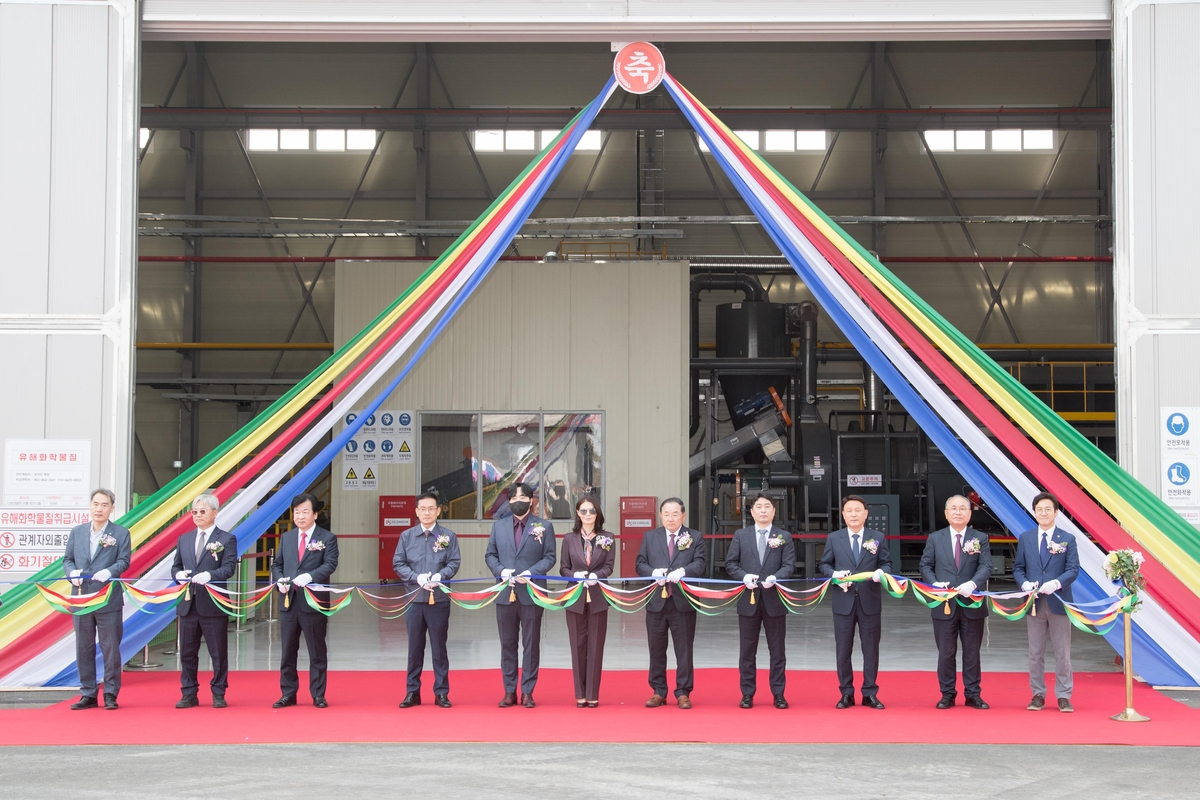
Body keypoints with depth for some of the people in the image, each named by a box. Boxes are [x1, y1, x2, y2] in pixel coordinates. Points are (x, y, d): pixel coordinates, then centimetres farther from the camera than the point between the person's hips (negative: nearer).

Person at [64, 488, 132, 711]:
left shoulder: (121, 533, 2)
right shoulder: (77, 532, 12)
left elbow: (124, 561, -6)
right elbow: (67, 559, 11)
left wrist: (109, 572, -24)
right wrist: (72, 571, -10)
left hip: (108, 599, -3)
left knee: (110, 648, 1)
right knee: (84, 648, 7)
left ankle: (110, 694, 8)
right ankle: (88, 694, 15)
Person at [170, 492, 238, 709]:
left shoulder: (226, 540, 0)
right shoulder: (184, 539, 15)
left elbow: (229, 568, -11)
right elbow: (175, 566, 15)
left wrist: (209, 575, -29)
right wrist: (179, 574, -9)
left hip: (213, 604, -4)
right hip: (187, 604, 4)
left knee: (218, 653, 2)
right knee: (187, 652, 8)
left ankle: (218, 694, 12)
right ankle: (189, 694, 17)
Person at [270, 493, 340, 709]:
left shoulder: (327, 538, -1)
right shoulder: (286, 538, 14)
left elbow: (330, 564, -13)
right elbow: (276, 564, 15)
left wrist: (309, 576, -28)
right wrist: (279, 580, -7)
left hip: (314, 602, -4)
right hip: (288, 602, 4)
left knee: (317, 652, 4)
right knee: (287, 651, 9)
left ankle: (318, 695, 12)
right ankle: (288, 694, 18)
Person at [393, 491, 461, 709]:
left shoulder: (448, 536, 3)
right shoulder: (406, 536, 6)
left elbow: (454, 562, -3)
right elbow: (398, 564, 2)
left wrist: (440, 576, -21)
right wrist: (417, 578, -13)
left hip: (439, 599, -1)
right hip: (414, 599, 1)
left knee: (439, 647, 4)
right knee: (415, 647, 7)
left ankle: (441, 693, 11)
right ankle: (412, 692, 14)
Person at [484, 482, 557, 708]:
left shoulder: (544, 527, 2)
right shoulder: (498, 526, 10)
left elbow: (549, 557, -1)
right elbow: (490, 555, 9)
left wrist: (531, 572, -16)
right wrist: (501, 570, -10)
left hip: (531, 594, -2)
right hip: (505, 594, 2)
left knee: (531, 644, 3)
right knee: (507, 644, 7)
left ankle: (527, 692, 9)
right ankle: (509, 691, 13)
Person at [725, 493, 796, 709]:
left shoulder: (784, 537, 5)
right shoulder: (741, 535, 7)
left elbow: (789, 565, -3)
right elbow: (730, 563, 3)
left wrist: (775, 578, -21)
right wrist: (744, 576, -15)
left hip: (774, 600, 0)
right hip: (748, 600, 1)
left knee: (777, 650, 5)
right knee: (747, 650, 5)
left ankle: (778, 694, 13)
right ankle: (747, 694, 13)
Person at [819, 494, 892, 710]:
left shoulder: (878, 538, 6)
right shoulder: (834, 538, 7)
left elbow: (887, 563, 5)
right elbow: (824, 565, 8)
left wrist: (881, 572, -16)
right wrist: (835, 574, -12)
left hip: (870, 601, 0)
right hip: (843, 601, 0)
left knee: (871, 649, 4)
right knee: (843, 650, 4)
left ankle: (870, 694, 13)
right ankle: (846, 693, 14)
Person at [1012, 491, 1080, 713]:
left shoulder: (1067, 539, 2)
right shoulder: (1025, 538, 8)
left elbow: (1073, 569, -5)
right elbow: (1018, 568, 8)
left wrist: (1056, 583, -22)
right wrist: (1025, 583, -13)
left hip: (1058, 601, -2)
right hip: (1034, 603, 2)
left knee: (1062, 653, 3)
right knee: (1035, 653, 7)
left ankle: (1063, 696, 10)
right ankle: (1038, 695, 15)